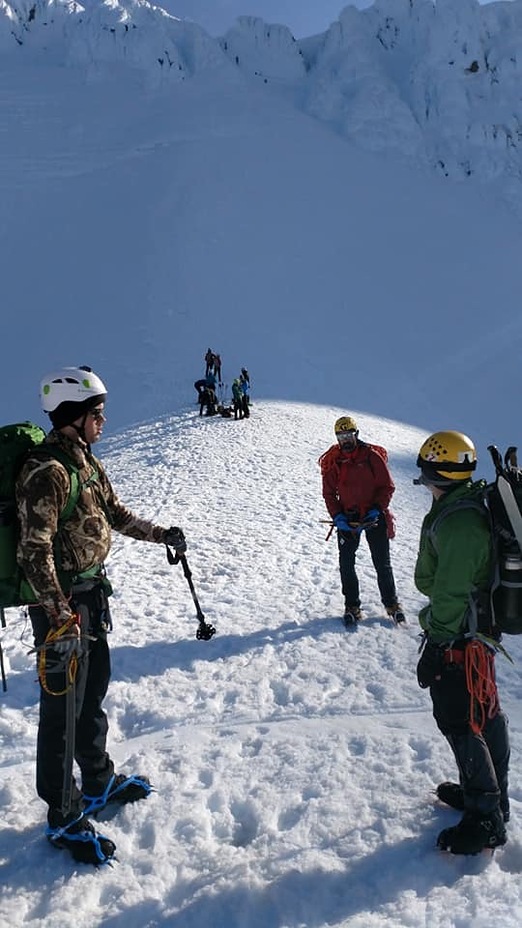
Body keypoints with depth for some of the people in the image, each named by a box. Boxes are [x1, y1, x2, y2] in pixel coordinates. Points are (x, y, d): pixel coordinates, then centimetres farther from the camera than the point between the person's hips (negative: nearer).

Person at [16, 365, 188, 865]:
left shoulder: (85, 460, 7)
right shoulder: (46, 470, -22)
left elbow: (115, 513, 17)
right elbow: (35, 551, -25)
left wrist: (162, 535, 12)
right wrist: (60, 617, -27)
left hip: (92, 591, 9)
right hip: (61, 600, -9)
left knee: (94, 692, 22)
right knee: (63, 708, 4)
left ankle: (98, 782, 42)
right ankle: (63, 818, 22)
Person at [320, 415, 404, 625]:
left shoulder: (371, 456, -7)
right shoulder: (331, 461, 0)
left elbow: (387, 486, -2)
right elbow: (329, 493, 5)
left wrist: (377, 508, -15)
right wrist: (337, 515, -9)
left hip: (374, 516, -2)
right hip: (347, 519, 2)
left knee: (382, 563, 7)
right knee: (346, 564, 3)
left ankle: (392, 604, 22)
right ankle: (351, 606, 17)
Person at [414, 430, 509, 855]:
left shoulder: (456, 521, -26)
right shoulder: (476, 505, 5)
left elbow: (449, 593, -25)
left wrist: (435, 645, -19)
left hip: (459, 640, -10)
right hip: (482, 627, 10)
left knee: (460, 723, 3)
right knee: (486, 715, 21)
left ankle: (486, 821, 16)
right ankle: (488, 793, 38)